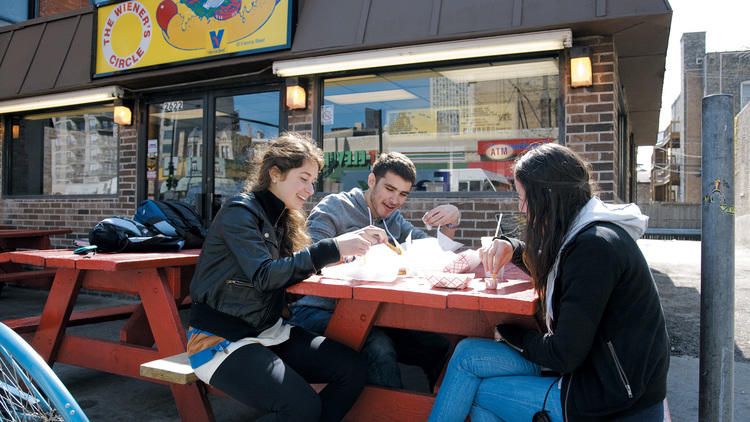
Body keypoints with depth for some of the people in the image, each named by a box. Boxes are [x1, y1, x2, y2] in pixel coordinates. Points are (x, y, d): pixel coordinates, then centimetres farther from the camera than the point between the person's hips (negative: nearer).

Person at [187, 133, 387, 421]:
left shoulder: (283, 218, 12)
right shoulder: (240, 211, -13)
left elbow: (292, 268, 8)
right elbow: (264, 275, -23)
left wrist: (353, 242, -4)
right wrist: (332, 249, -28)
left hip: (269, 332, 8)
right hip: (223, 341, -8)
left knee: (354, 370, -9)